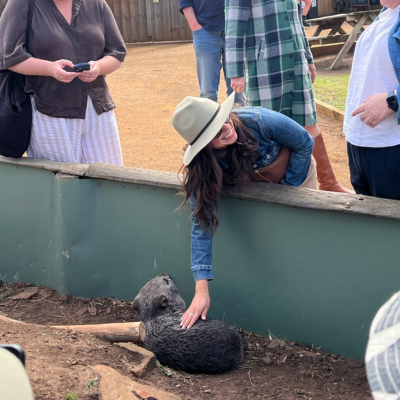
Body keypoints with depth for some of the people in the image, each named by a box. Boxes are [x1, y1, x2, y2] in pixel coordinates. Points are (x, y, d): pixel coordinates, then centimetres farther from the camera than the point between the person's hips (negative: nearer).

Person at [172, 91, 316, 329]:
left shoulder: (260, 121, -41)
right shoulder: (203, 166, -34)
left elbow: (305, 143, -22)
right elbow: (202, 223, -36)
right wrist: (201, 291, -42)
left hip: (295, 169, -1)